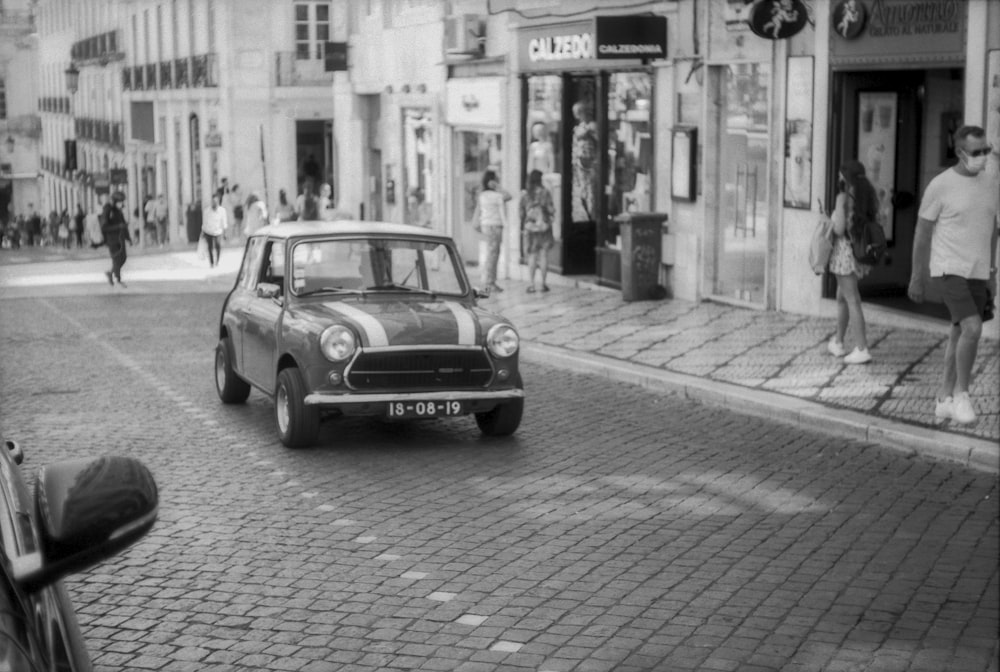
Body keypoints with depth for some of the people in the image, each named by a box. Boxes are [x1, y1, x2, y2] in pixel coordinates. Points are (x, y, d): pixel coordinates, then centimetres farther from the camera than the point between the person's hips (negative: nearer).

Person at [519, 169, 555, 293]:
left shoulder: (525, 194, -2)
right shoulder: (546, 193, -5)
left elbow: (522, 212, 0)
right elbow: (552, 211, -5)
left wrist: (522, 226, 13)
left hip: (530, 226, 1)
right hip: (544, 225, -1)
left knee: (532, 255, 6)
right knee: (544, 254, 5)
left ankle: (532, 284, 1)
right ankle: (543, 283, 4)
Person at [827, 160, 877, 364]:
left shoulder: (843, 196, -12)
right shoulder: (868, 196, 8)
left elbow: (839, 229, -17)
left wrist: (827, 222, 3)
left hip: (845, 249, -7)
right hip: (861, 252, 7)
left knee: (852, 300, -6)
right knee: (842, 297, 22)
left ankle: (862, 349, -8)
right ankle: (838, 342, 33)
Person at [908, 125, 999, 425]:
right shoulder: (940, 186, -11)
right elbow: (922, 233, -5)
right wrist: (917, 278, -3)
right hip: (948, 270, -6)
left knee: (959, 335, 10)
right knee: (972, 329, -20)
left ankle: (944, 400, 22)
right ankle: (961, 394, -3)